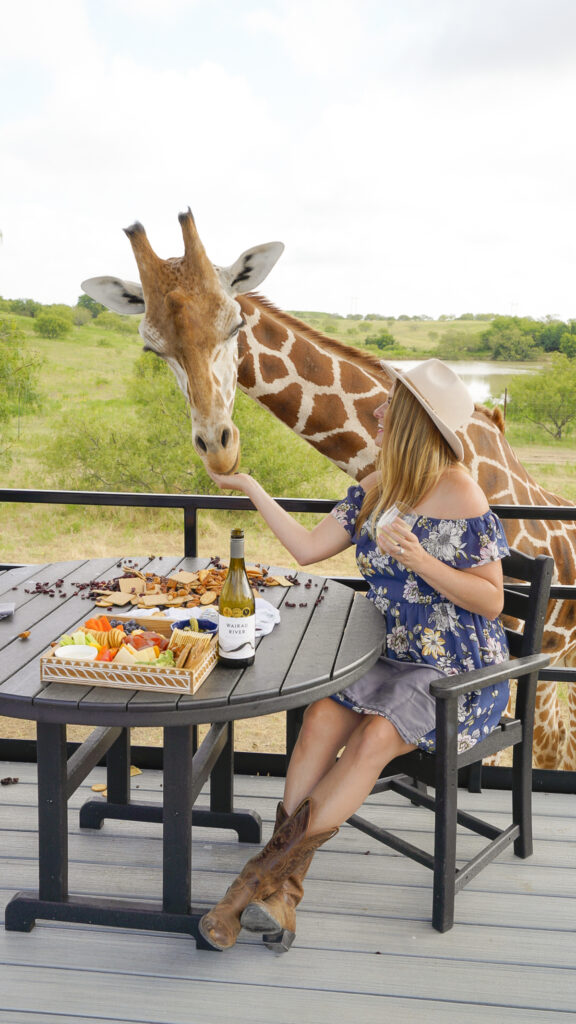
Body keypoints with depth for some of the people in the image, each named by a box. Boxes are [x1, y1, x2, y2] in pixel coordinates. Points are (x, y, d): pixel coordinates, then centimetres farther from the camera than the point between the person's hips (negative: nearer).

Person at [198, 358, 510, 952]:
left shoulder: (460, 497, -13)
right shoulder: (375, 489, 9)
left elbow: (490, 602, -11)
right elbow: (308, 548, 12)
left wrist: (420, 561, -25)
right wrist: (250, 487, 16)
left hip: (458, 669, -5)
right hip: (390, 654, 6)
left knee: (376, 736, -30)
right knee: (322, 715, -22)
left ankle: (271, 869, -20)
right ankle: (279, 891, -20)